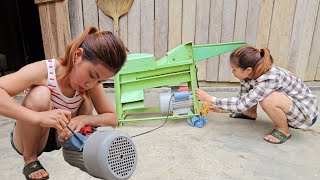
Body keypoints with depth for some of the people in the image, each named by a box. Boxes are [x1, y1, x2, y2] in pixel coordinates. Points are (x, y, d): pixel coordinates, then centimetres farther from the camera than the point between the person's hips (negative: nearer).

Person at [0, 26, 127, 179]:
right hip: (27, 139, -3)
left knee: (86, 99, -18)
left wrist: (84, 119, -33)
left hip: (59, 137, 4)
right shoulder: (44, 71, -28)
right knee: (40, 94, -32)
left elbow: (113, 118, -14)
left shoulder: (91, 83, -16)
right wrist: (38, 116, -51)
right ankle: (30, 159, -10)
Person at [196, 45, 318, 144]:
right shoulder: (251, 73, -14)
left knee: (267, 99, -35)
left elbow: (242, 104, -33)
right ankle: (251, 114, 18)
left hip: (306, 114, -7)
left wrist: (210, 99, -27)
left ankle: (283, 131, -8)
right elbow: (242, 99, -2)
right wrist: (221, 109, -7)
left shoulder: (270, 78, -36)